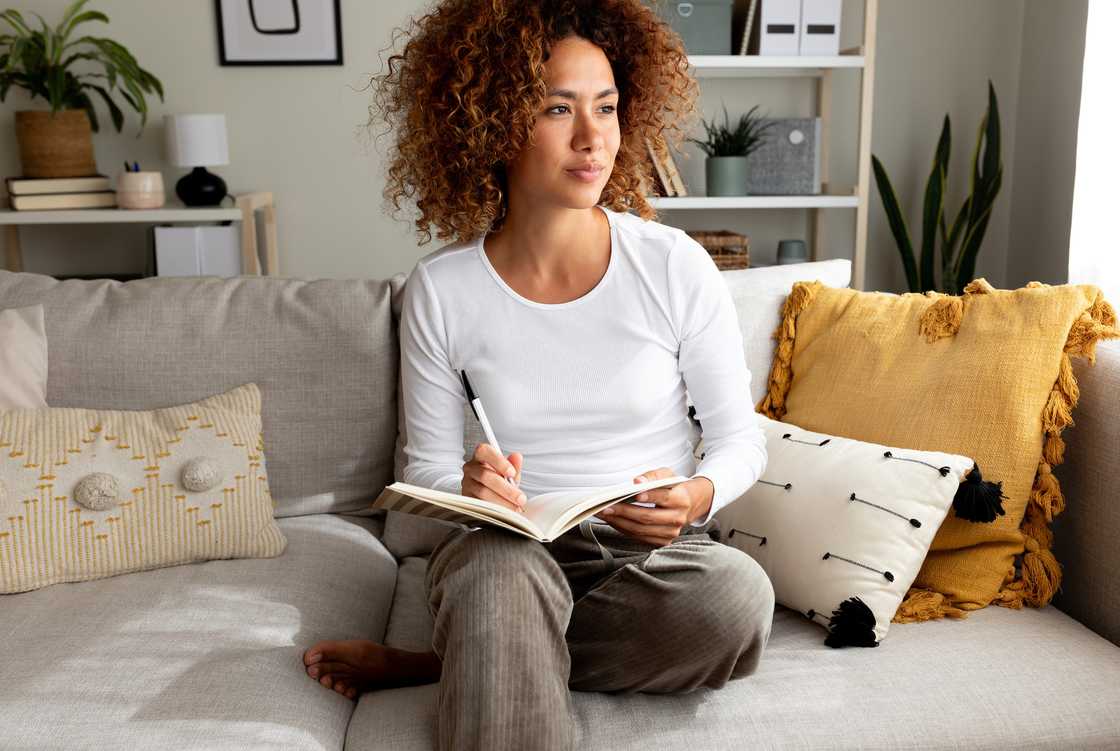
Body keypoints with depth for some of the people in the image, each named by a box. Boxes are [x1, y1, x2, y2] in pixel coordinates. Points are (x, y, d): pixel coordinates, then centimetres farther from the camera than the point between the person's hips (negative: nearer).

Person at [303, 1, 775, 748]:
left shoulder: (675, 265, -8)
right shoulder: (440, 289, -7)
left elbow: (740, 438, 1)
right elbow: (429, 464, 2)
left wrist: (696, 497, -22)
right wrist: (470, 489, -21)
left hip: (654, 550, 4)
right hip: (510, 547, -3)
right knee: (497, 569, -39)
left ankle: (442, 662, -16)